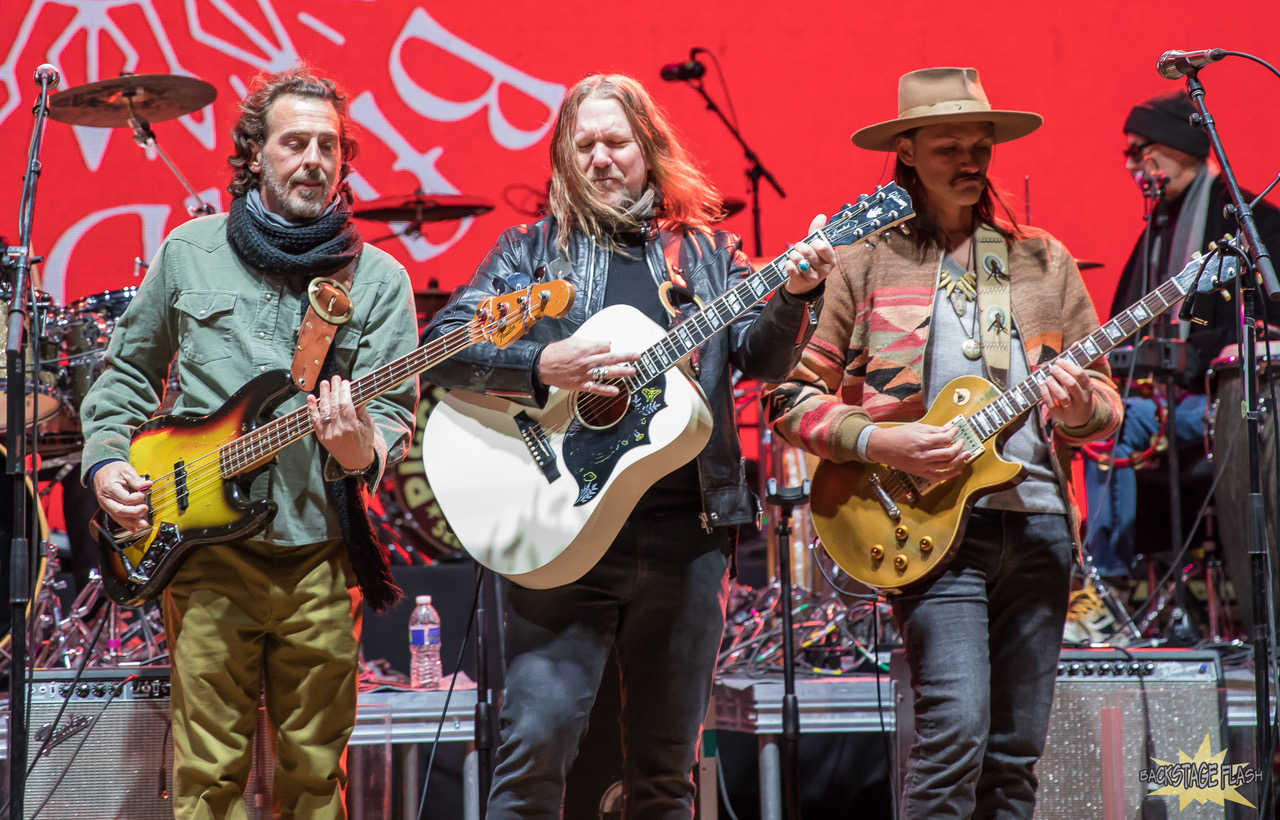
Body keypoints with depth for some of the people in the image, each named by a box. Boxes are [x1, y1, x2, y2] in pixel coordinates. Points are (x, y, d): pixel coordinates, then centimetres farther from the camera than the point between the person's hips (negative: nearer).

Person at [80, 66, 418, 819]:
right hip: (206, 542, 0)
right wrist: (106, 459, 2)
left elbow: (396, 410, -1)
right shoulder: (190, 251, 9)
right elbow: (129, 370, 18)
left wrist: (362, 450, -23)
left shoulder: (378, 278, 5)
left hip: (320, 552, 0)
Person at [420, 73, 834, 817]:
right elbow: (442, 346, -1)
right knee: (536, 743, -10)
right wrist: (541, 366, -17)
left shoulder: (709, 253, 14)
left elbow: (762, 355, 1)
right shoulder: (529, 250, 10)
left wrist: (795, 293, -19)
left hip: (687, 532, 2)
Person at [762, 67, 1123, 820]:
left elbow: (1106, 398, 15)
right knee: (956, 730, -15)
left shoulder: (1044, 261, 15)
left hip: (1039, 517, 4)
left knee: (1017, 753, 5)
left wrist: (1080, 411, -8)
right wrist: (877, 442, -13)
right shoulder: (863, 261, 4)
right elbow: (791, 397, 2)